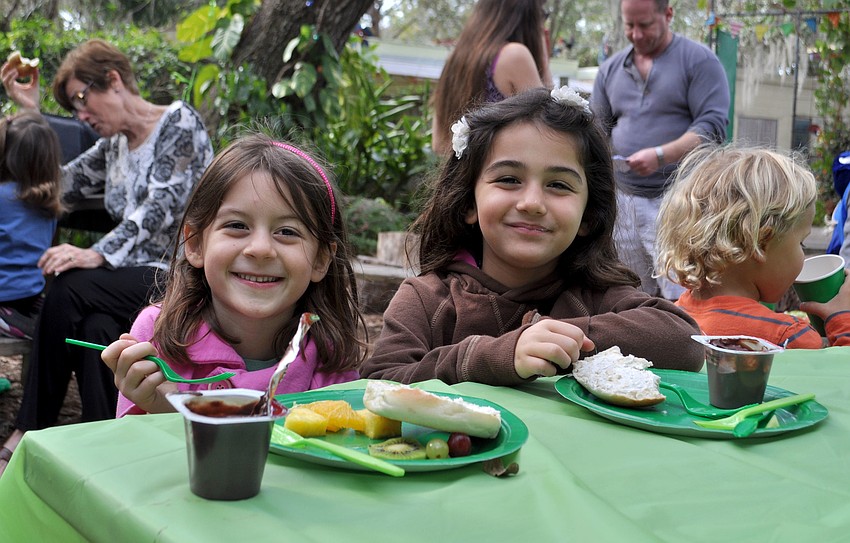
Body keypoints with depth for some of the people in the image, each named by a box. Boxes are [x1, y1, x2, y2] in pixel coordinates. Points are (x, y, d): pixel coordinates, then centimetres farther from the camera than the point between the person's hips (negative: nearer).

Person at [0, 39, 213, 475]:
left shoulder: (179, 121, -5)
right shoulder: (114, 146, 20)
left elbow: (158, 210, -18)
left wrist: (97, 255, -28)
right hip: (136, 278, 6)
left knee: (69, 291, -26)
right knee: (95, 327, -29)